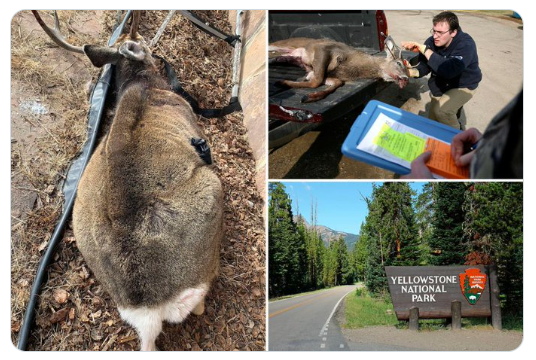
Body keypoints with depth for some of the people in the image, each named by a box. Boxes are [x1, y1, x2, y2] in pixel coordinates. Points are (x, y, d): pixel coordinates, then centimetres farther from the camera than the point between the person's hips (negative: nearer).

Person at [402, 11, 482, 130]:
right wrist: (413, 72, -35)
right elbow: (424, 65, -10)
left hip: (463, 85, -6)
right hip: (441, 84, 6)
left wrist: (425, 50, -49)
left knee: (441, 111, -29)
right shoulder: (431, 42, -16)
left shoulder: (466, 44, -33)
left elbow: (449, 70, -48)